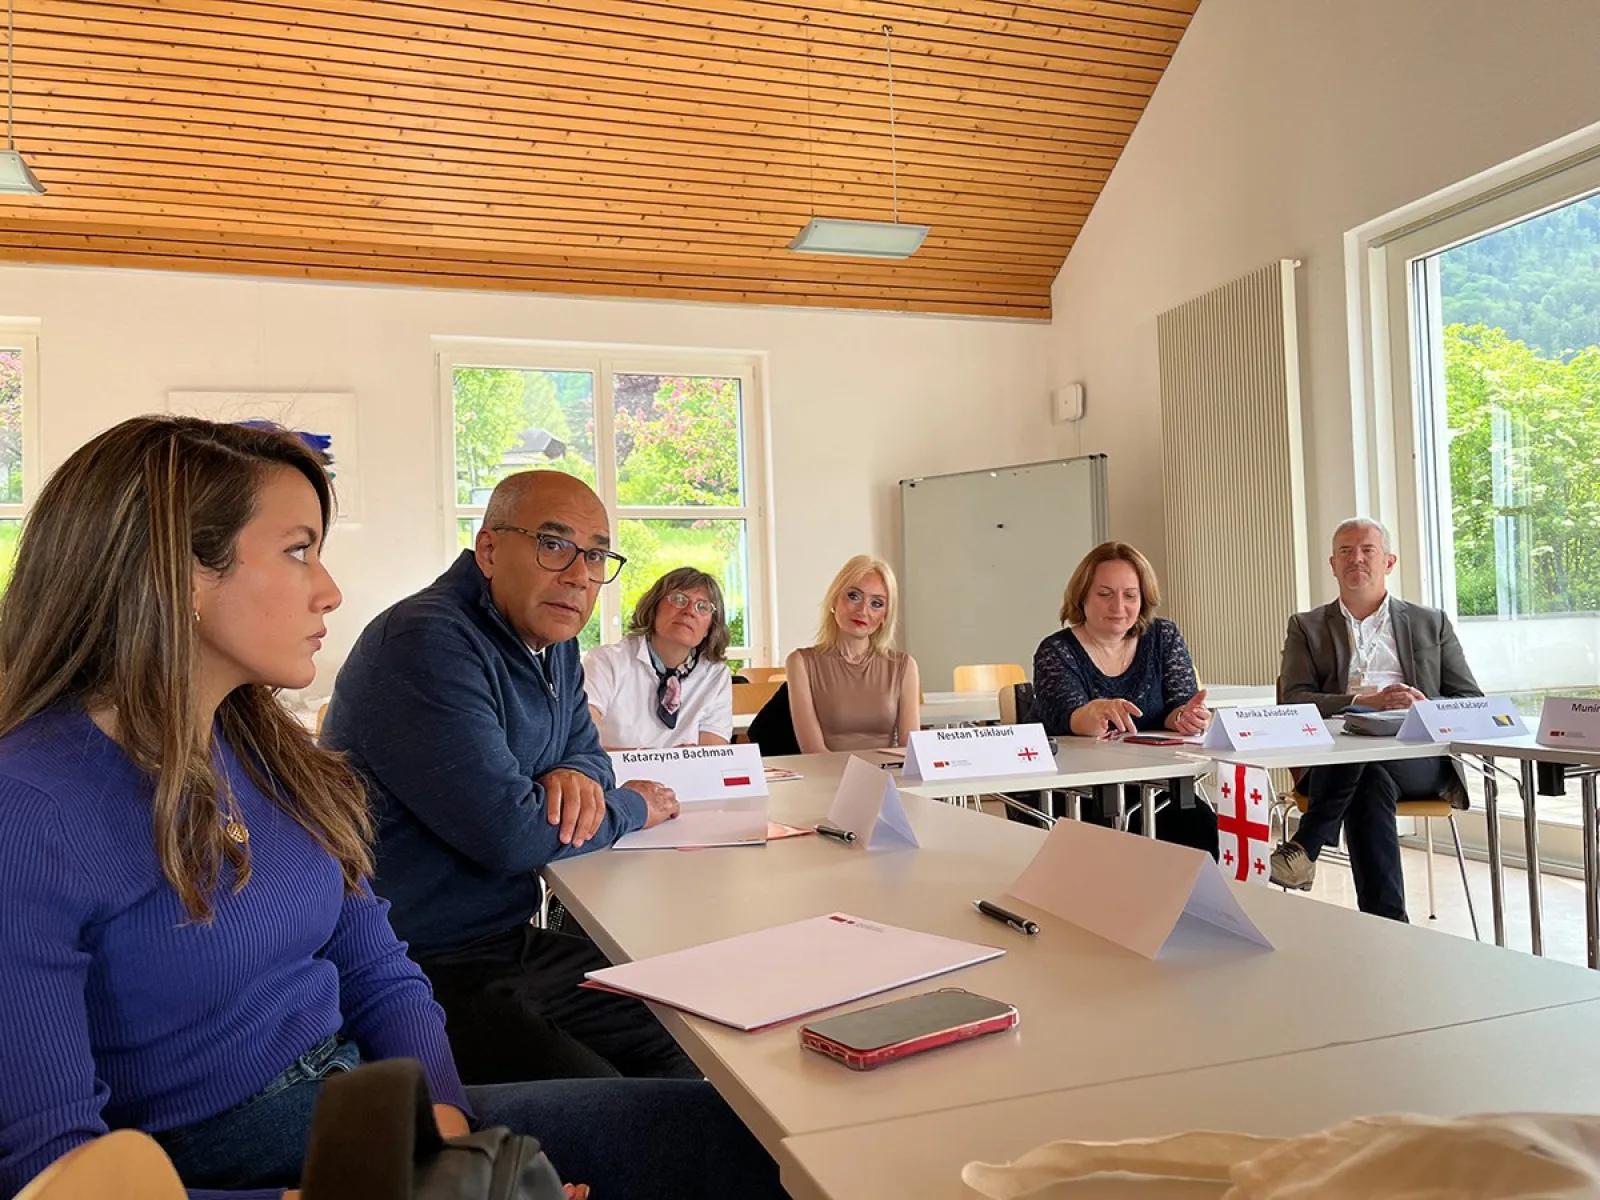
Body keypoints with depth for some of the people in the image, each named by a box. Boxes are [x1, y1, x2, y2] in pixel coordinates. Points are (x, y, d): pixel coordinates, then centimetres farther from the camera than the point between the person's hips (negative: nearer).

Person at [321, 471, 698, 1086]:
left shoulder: (552, 642, 9)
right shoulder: (430, 644, -21)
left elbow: (585, 748, 20)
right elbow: (508, 833, -26)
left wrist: (578, 778, -7)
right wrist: (629, 808, -7)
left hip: (511, 941, 9)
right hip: (422, 973, -9)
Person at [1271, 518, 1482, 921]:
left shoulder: (1431, 624, 22)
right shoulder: (1307, 627, 18)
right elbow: (1292, 702, 2)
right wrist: (1365, 702, -16)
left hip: (1417, 761, 0)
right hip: (1334, 763, 0)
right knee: (1369, 782, -36)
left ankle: (1306, 847, -25)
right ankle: (1387, 921, -33)